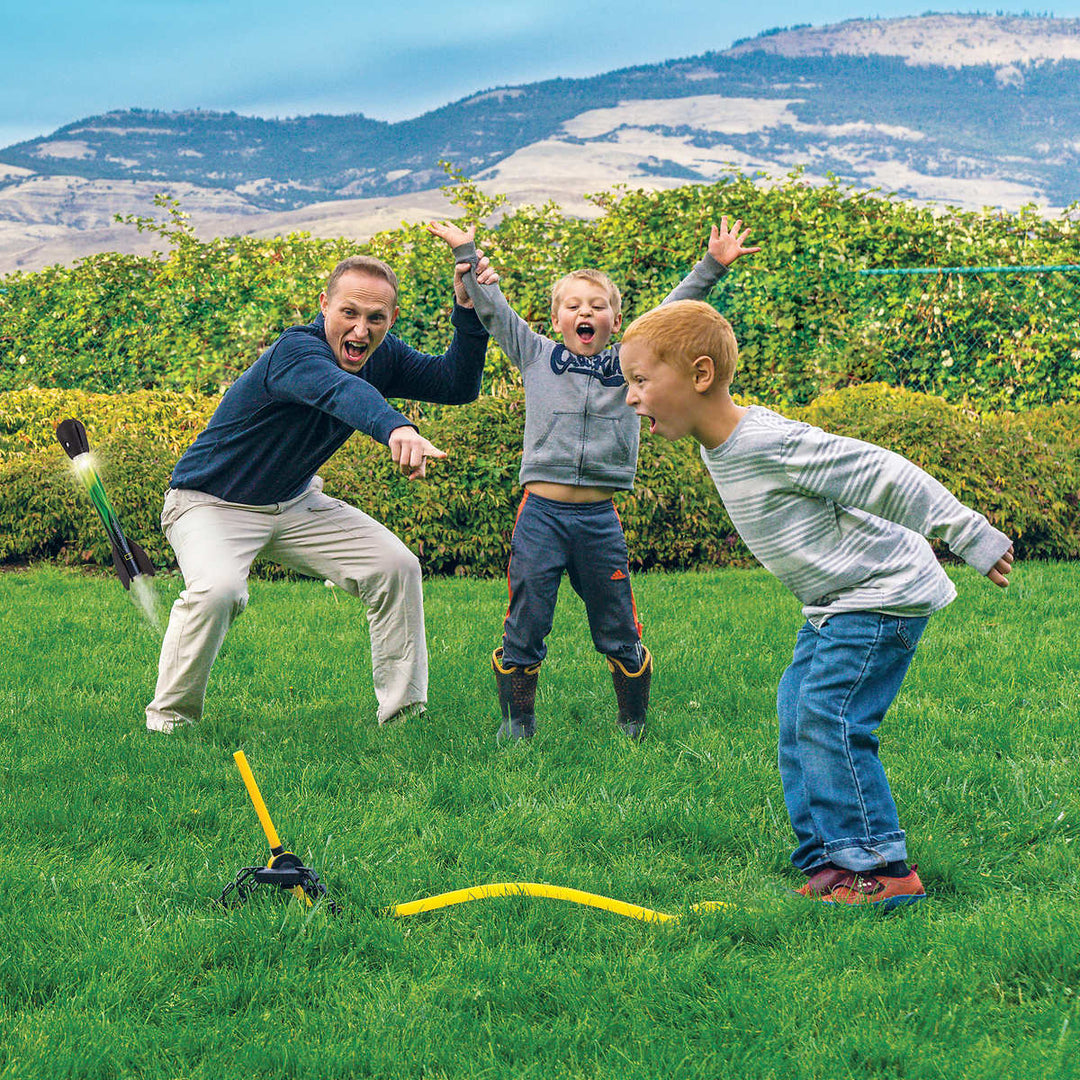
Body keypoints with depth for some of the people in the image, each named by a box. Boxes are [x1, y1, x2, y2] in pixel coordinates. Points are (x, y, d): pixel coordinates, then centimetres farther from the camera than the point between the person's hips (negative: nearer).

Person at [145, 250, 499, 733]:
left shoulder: (382, 357, -6)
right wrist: (396, 429, -75)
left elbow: (457, 385, -2)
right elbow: (342, 392, -54)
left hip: (295, 503, 7)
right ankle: (168, 718, -12)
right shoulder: (294, 352, -32)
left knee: (395, 566, -4)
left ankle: (405, 709, 8)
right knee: (216, 589, -33)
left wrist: (469, 313, -19)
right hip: (211, 502, -7)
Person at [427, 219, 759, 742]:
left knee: (619, 632, 8)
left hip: (599, 518, 1)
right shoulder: (537, 357, 6)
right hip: (541, 512, -1)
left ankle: (634, 728, 23)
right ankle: (516, 724, 16)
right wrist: (466, 254, 6)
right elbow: (492, 309, 8)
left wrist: (711, 267, -3)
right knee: (524, 629, 2)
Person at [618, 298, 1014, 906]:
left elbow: (884, 476, -24)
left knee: (829, 717, -15)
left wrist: (973, 538, -19)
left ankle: (881, 870, -9)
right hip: (835, 605, 10)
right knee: (798, 718, 8)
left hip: (885, 594, -10)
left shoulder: (773, 443, -28)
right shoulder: (721, 449, 4)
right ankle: (828, 860, 14)